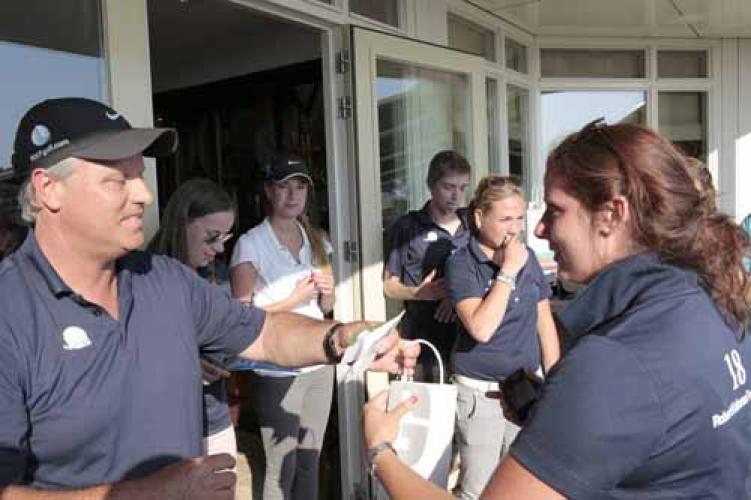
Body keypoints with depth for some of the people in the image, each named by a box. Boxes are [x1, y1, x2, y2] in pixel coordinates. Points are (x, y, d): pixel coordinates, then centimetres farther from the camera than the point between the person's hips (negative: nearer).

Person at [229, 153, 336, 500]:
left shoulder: (317, 240, 9)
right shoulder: (250, 244, -9)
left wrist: (327, 292, -5)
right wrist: (295, 299, -17)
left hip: (319, 364, 5)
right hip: (277, 371, -5)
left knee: (310, 461, 13)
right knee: (282, 469, 2)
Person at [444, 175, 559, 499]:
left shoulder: (528, 257, 3)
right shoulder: (461, 263, -12)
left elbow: (545, 322, 10)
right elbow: (481, 328, -24)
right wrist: (507, 272, -21)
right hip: (480, 393, -4)